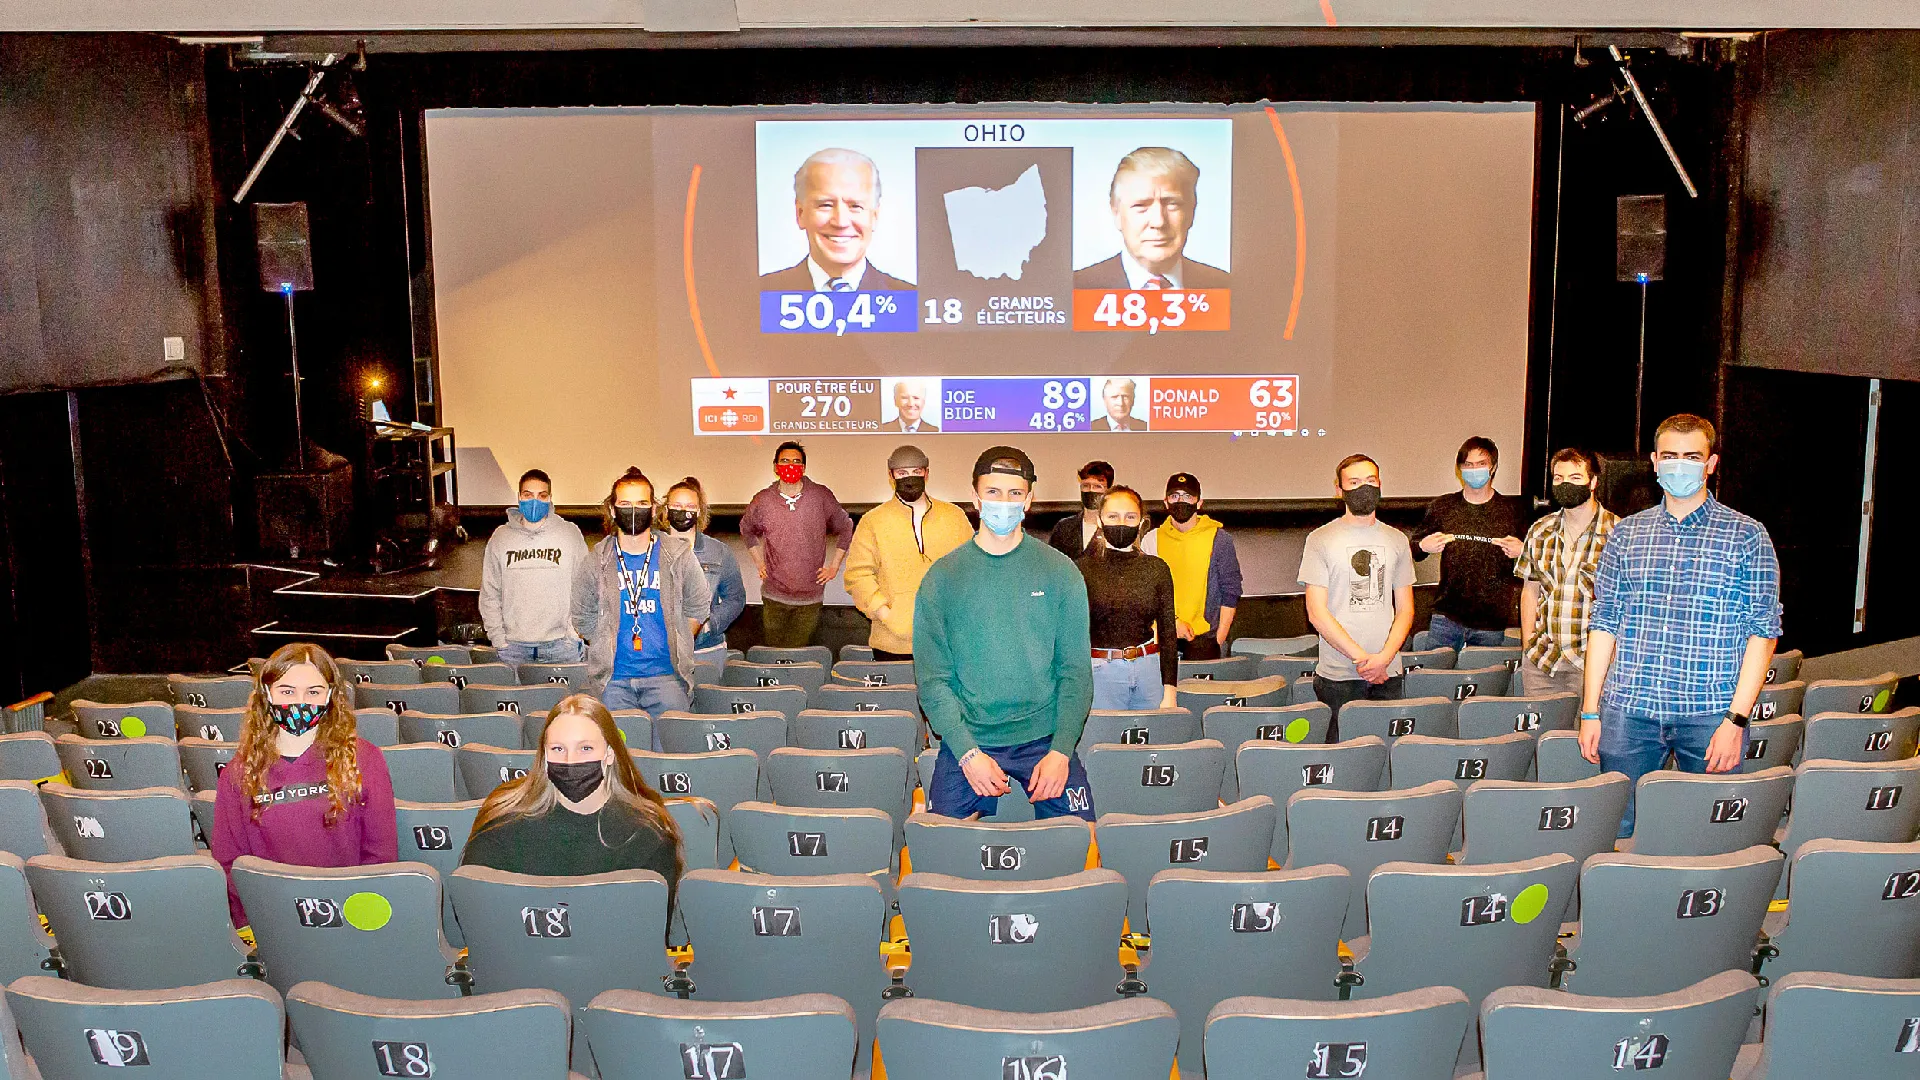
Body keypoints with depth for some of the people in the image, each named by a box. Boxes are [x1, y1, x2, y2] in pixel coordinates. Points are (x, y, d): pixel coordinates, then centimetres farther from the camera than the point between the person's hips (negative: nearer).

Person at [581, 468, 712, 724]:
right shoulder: (596, 560, 4)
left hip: (665, 675, 0)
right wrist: (603, 651, 9)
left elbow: (698, 608, 15)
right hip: (612, 679, 0)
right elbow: (583, 616, 15)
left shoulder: (679, 558, 3)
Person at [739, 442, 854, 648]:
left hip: (810, 597, -1)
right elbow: (746, 529, 21)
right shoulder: (763, 501, 0)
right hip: (774, 597, 1)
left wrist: (834, 567, 7)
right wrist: (759, 564, 13)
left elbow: (845, 528, 11)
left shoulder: (821, 497, -3)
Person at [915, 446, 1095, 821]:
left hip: (1044, 737, 0)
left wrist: (1060, 751, -10)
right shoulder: (942, 578, 3)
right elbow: (932, 677, 0)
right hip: (966, 738, 0)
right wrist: (967, 752, -12)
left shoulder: (1060, 572, 4)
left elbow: (1075, 670, 2)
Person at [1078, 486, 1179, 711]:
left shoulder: (1157, 569, 8)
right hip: (1100, 673, -2)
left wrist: (1169, 692, 3)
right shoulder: (1083, 568, -1)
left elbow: (1168, 633, 8)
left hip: (1149, 671, 3)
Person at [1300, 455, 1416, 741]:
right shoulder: (1320, 540, 0)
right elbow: (1317, 612, -5)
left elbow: (1405, 609, 10)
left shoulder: (1397, 540, 12)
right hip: (1338, 677, -3)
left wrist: (1384, 657, -7)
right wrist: (1362, 659, -12)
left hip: (1387, 674, 3)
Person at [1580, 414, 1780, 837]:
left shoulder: (1747, 536, 3)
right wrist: (1590, 711, 4)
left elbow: (1763, 632, -1)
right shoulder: (1626, 533, 11)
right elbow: (1603, 624, 11)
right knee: (1617, 833, 4)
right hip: (1628, 711, 2)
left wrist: (1736, 719, -9)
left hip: (1710, 715, -2)